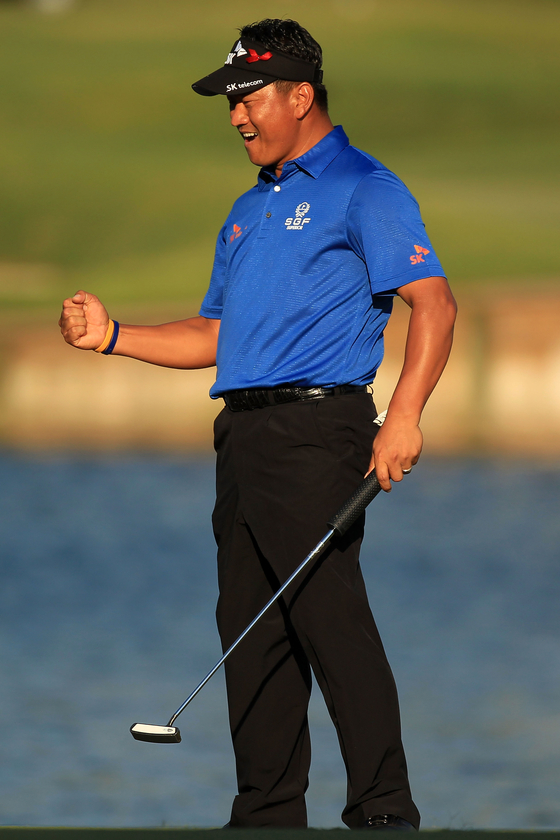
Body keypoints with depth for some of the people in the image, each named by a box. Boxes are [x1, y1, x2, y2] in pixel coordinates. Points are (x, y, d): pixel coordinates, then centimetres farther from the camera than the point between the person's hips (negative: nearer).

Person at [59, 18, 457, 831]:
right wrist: (112, 334, 12)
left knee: (330, 618, -14)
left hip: (316, 430, -9)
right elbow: (215, 337, 25)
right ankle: (268, 814, 11)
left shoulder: (362, 190, -4)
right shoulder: (250, 210, 23)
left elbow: (433, 303, -14)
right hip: (245, 430, 9)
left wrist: (403, 417, -26)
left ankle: (384, 811, -12)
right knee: (249, 630, 7)